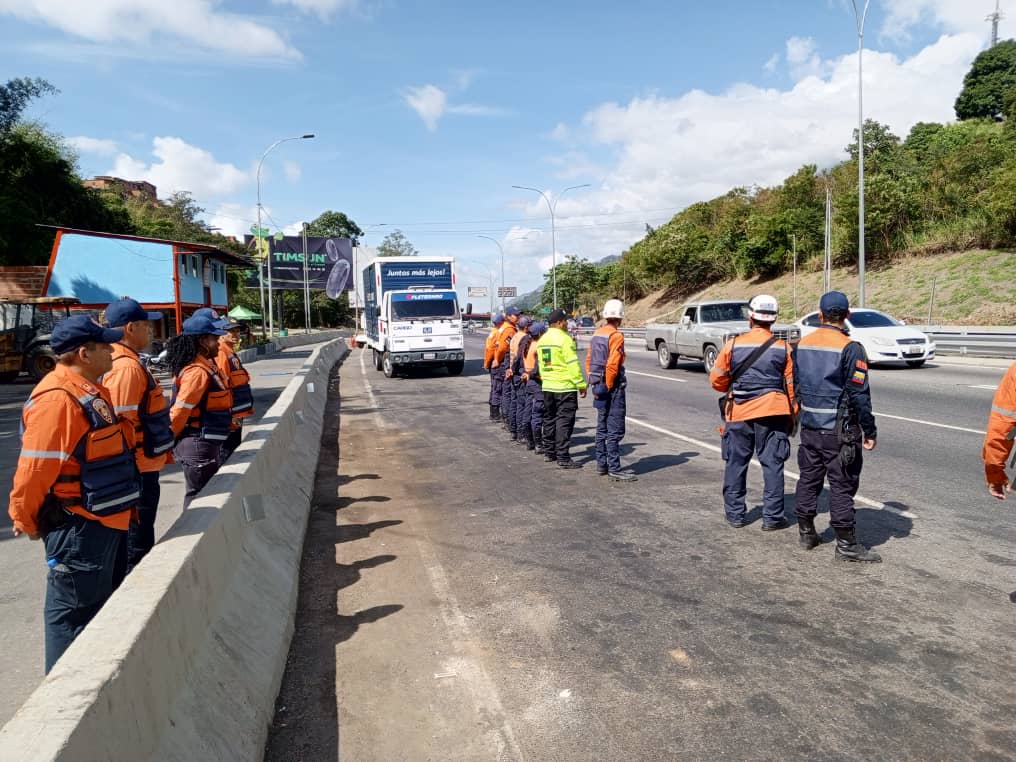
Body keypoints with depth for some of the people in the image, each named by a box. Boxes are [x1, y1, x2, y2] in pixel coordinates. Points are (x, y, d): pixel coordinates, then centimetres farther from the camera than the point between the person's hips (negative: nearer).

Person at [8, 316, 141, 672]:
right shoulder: (57, 399, -22)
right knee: (74, 612, 3)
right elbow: (34, 469, -22)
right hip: (77, 524, -10)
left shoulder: (90, 391, 10)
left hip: (104, 519, 10)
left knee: (98, 603, 22)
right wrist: (27, 522, -9)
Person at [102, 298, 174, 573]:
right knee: (137, 544, 2)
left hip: (141, 467, 10)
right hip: (138, 470, -10)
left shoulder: (127, 362, 11)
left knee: (134, 539, 21)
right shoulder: (127, 367, -21)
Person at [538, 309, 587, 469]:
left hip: (547, 386, 8)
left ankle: (549, 452, 25)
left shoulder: (543, 339, 11)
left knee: (549, 419, 16)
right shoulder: (564, 338, -14)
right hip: (565, 387, -8)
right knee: (564, 421, -5)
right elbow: (573, 364, -17)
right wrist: (581, 384, -13)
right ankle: (563, 458, -5)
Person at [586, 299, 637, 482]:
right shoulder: (616, 336, -15)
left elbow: (588, 360, 11)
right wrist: (608, 386, -12)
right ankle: (614, 469, -3)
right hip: (613, 387, -8)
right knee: (615, 430, -5)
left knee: (602, 427, 16)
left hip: (599, 386, 8)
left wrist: (594, 383, 12)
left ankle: (602, 464, 23)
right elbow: (612, 365, -22)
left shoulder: (596, 334, 9)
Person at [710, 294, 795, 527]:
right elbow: (791, 386, 0)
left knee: (736, 463, 11)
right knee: (772, 464, 6)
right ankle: (772, 517, 10)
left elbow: (716, 379, 2)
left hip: (739, 412, 0)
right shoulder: (783, 348, -2)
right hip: (772, 413, 0)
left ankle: (735, 514, 19)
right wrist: (792, 417, 11)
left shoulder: (733, 345, -4)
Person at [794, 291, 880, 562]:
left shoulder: (803, 344, 5)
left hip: (809, 428, 6)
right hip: (839, 431, -6)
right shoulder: (850, 348, -14)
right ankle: (846, 544, 8)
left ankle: (806, 533, 25)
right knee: (842, 487, 1)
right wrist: (870, 431, -6)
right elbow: (859, 394, -14)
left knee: (808, 479, 15)